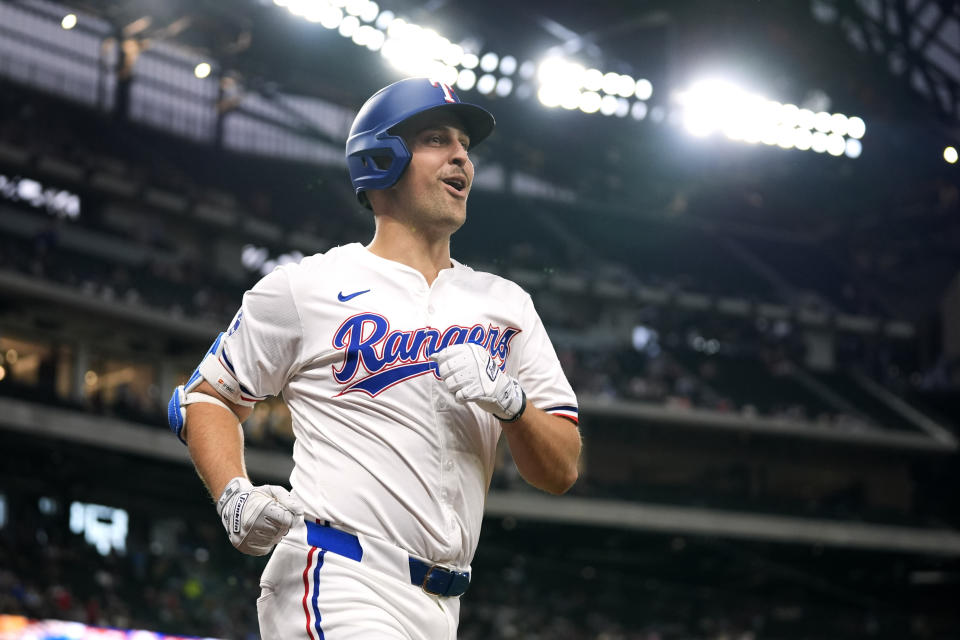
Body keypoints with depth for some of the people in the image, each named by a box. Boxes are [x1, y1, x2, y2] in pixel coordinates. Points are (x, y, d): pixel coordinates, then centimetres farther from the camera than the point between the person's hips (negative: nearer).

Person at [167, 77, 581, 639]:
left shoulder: (505, 304, 15)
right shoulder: (305, 287, 4)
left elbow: (562, 472, 11)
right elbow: (205, 398, 11)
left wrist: (511, 401, -9)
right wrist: (235, 498, -7)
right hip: (337, 588, -5)